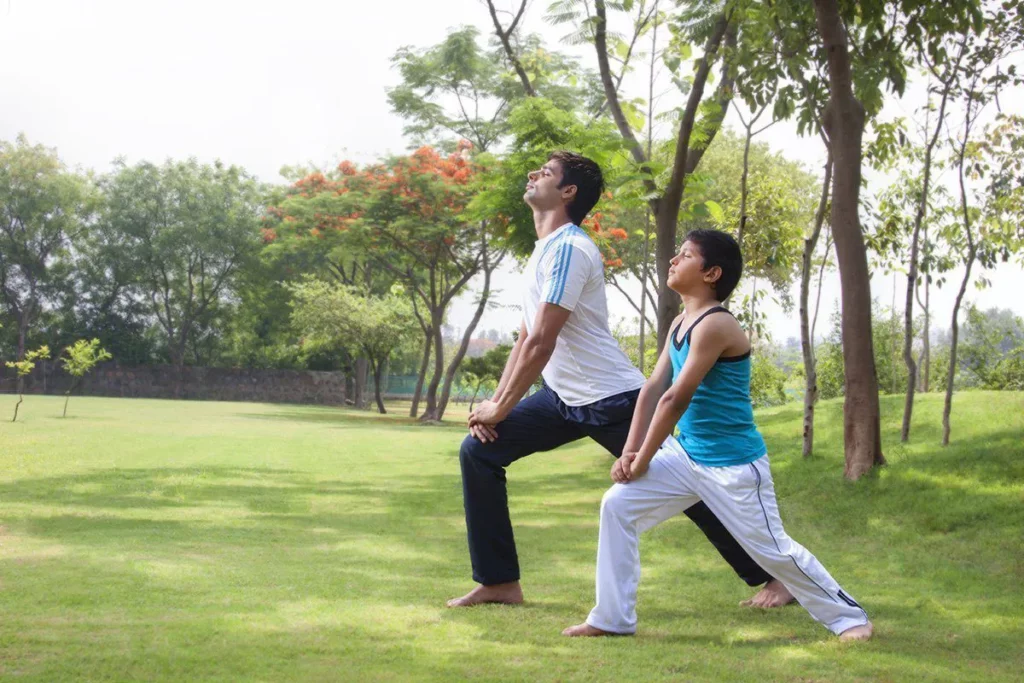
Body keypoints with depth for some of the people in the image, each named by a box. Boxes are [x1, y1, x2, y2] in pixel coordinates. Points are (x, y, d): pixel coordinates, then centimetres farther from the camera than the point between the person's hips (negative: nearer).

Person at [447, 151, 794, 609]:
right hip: (564, 398, 9)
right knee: (479, 451, -1)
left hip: (612, 400, -9)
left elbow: (541, 344, -23)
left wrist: (501, 408, -15)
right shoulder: (544, 250, 14)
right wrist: (496, 401, 6)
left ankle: (773, 576, 13)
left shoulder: (568, 249, -18)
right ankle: (499, 583, 5)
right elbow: (525, 338, 17)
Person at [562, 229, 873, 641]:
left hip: (733, 465, -8)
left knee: (772, 549, 0)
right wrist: (629, 452, -2)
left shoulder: (715, 325, -21)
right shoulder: (681, 322, 7)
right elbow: (653, 389, 6)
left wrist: (642, 461, -14)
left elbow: (676, 399, -21)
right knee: (618, 505, 0)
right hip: (688, 455, 8)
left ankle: (848, 616, 20)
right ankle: (612, 618, 7)